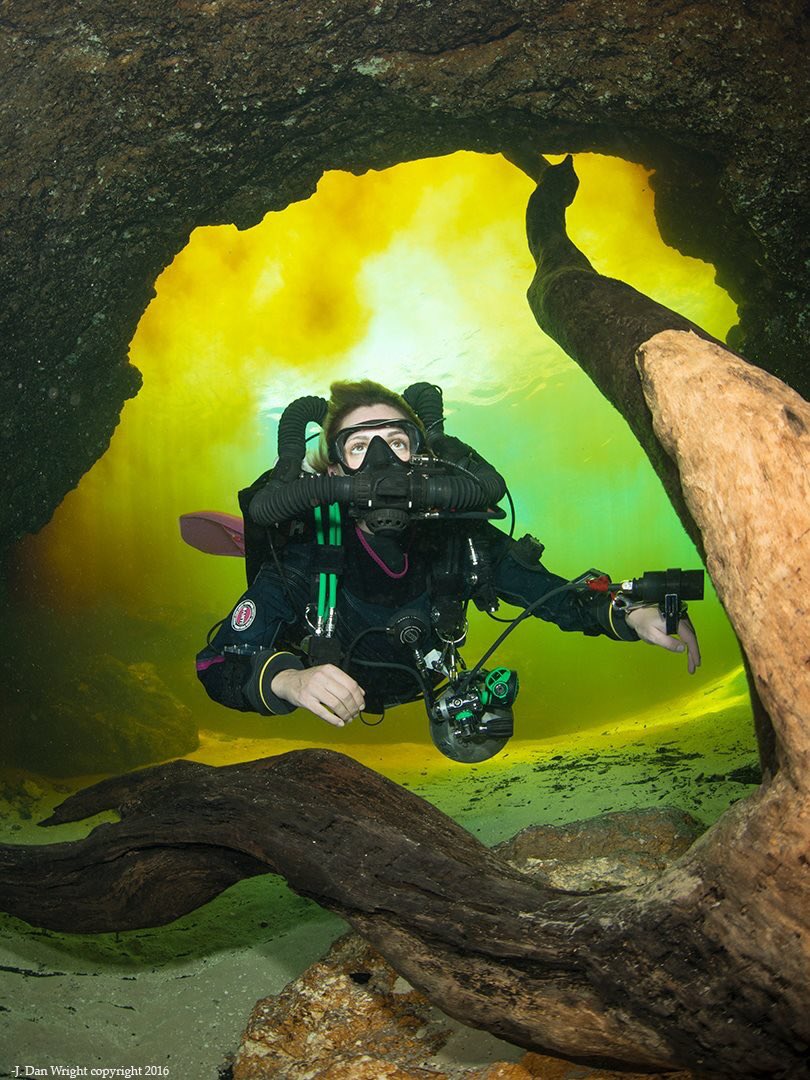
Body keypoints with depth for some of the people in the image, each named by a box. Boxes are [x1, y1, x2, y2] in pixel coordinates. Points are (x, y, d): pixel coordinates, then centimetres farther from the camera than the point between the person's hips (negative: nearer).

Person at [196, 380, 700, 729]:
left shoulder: (460, 538, -25)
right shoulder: (305, 553, -33)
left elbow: (556, 596, -15)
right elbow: (219, 663, -35)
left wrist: (630, 615, -35)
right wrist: (289, 680, -57)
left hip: (416, 703, 4)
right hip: (326, 717, -3)